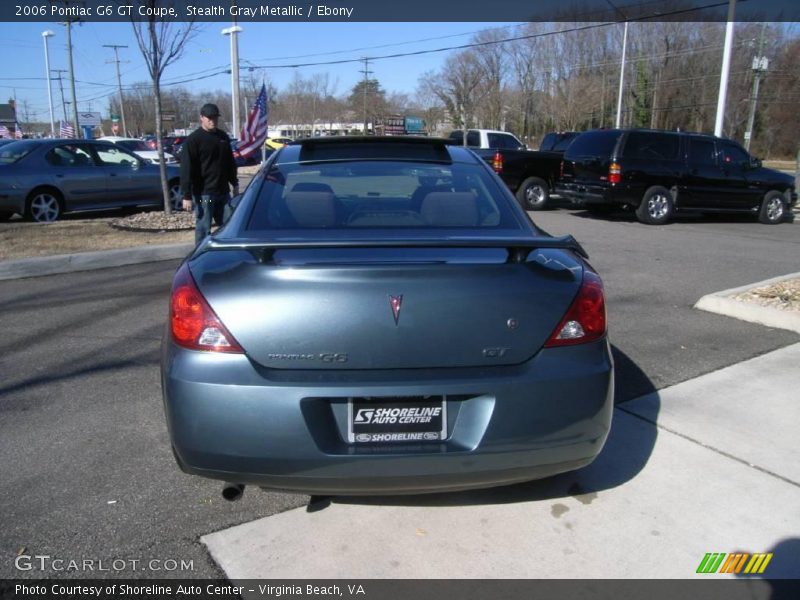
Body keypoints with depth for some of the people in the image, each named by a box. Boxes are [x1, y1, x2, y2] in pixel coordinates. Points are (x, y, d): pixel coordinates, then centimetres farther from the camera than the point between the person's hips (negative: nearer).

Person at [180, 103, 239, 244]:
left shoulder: (223, 137, 11)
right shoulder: (193, 140, -8)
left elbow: (230, 163, 21)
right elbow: (186, 169, -12)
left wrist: (235, 184, 19)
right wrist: (187, 195, -16)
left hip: (223, 192, 6)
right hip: (203, 193, -6)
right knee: (203, 229, -2)